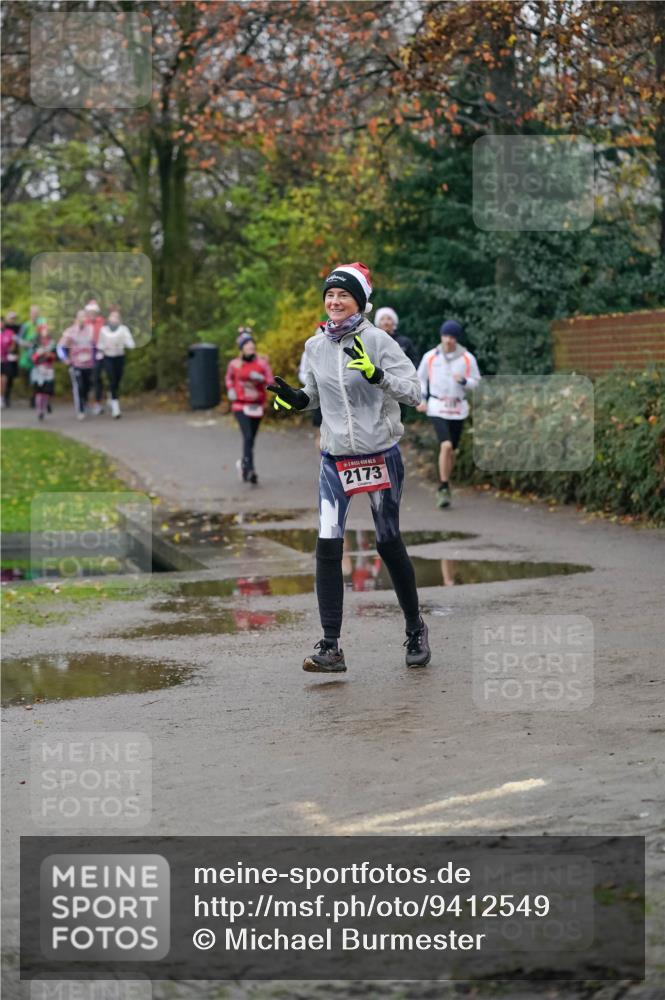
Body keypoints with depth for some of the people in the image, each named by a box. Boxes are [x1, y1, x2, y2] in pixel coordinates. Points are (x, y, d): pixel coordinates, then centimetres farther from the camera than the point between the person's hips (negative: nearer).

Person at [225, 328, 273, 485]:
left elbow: (270, 381, -3)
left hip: (257, 406, 3)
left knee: (251, 438, 11)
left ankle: (243, 463, 36)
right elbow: (229, 378, 20)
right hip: (241, 406, -3)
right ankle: (249, 469, -23)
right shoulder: (234, 364, 0)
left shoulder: (262, 362, 1)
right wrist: (230, 390, 3)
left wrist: (261, 378, -22)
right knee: (248, 437, -18)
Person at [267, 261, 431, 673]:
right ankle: (331, 648, -7)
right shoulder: (315, 347, 5)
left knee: (389, 544, 8)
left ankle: (416, 628, 29)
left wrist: (376, 374, -30)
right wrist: (293, 398, 0)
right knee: (328, 547, -9)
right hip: (335, 458, 3)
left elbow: (413, 391, -15)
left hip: (380, 455, -3)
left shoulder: (377, 341, -10)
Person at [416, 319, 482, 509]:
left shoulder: (467, 358, -1)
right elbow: (421, 378, 12)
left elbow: (476, 382, 5)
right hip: (437, 407, -2)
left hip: (458, 408, 2)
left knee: (451, 451, 10)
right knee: (446, 445, -20)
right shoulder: (430, 357, -1)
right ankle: (444, 489, -14)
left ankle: (443, 488, 27)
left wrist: (464, 381, -16)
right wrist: (422, 399, 0)